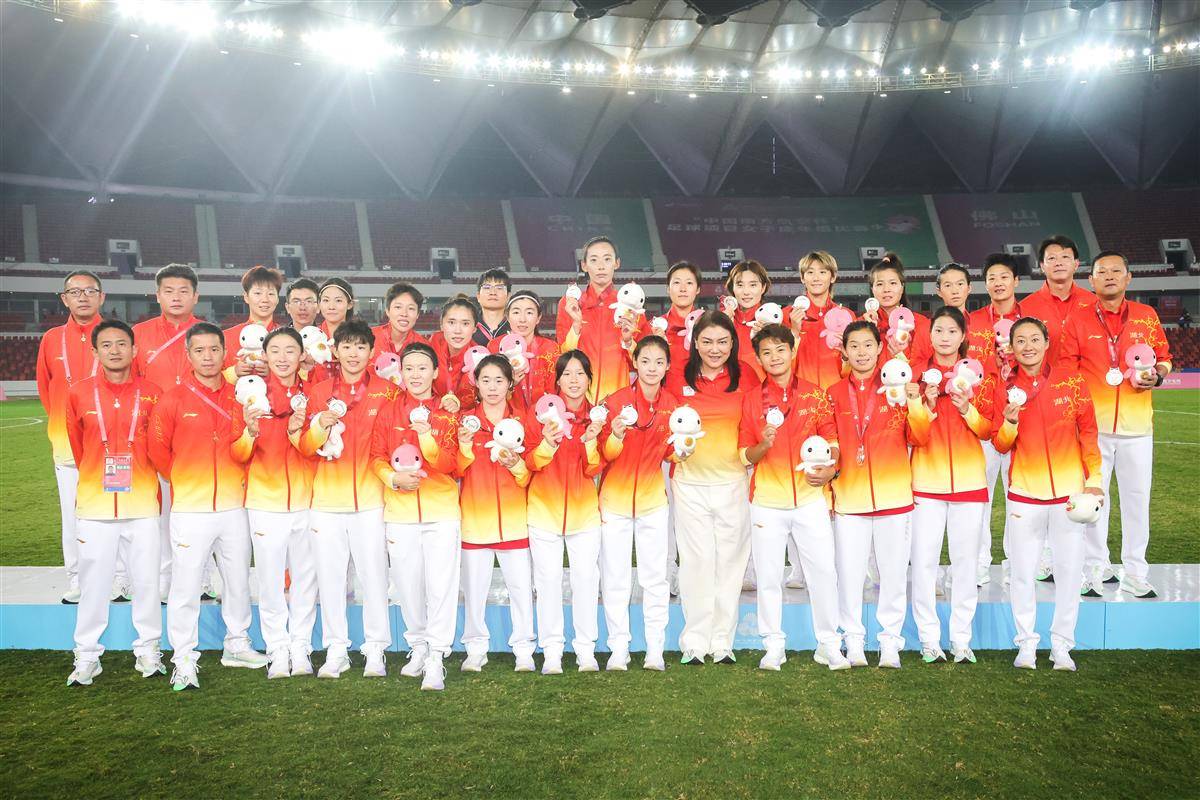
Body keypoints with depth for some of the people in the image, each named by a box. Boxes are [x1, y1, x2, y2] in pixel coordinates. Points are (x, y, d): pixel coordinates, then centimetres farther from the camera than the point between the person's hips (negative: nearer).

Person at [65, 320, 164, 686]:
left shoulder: (152, 393, -2)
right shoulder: (79, 392, -1)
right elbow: (77, 445, 12)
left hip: (142, 503, 0)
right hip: (94, 504, 0)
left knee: (146, 580, 6)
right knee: (93, 581, 6)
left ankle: (148, 650, 21)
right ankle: (86, 655, 19)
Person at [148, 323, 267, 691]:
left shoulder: (240, 397, 4)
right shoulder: (172, 399, -4)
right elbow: (158, 451, 4)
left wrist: (237, 478, 5)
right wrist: (184, 481, 7)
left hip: (234, 505, 3)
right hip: (190, 508, -3)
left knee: (238, 580, 14)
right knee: (186, 587, -1)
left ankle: (237, 645, 30)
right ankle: (184, 660, 12)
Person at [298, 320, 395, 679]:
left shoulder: (386, 391, 3)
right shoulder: (319, 392, 8)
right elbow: (305, 449, 6)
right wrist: (321, 426, -12)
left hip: (370, 497, -2)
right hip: (327, 498, 2)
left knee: (374, 574, 1)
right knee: (330, 575, 7)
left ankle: (375, 650, 14)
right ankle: (336, 650, 19)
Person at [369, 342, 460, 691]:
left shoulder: (447, 414, 2)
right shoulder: (389, 411, 5)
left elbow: (450, 464, -6)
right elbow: (376, 457, 6)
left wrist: (426, 436, -21)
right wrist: (393, 478, -12)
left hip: (442, 510, -1)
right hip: (400, 510, 1)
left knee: (441, 585, -6)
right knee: (408, 584, 8)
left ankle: (436, 659, 2)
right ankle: (418, 646, 29)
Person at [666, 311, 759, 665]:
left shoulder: (746, 379, 3)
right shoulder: (679, 381, 2)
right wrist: (677, 444, -7)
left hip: (733, 481, 1)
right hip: (690, 482, 0)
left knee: (730, 561, 5)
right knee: (696, 562, 1)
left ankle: (723, 642, 17)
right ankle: (694, 642, 12)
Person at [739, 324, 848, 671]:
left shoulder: (815, 395, 4)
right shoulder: (752, 400, 3)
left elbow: (832, 440, 7)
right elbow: (745, 454, 4)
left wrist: (829, 469, -12)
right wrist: (764, 445, -17)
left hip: (809, 497, 0)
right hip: (767, 501, 0)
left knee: (824, 571, 1)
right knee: (768, 575, 5)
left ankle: (828, 643, 17)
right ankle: (774, 645, 18)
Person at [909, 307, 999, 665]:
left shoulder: (979, 374, 5)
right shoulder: (918, 374, 2)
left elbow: (987, 430, 3)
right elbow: (914, 436, -2)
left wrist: (967, 409, -14)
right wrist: (927, 405, -19)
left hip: (969, 478, 1)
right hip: (927, 479, -1)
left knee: (965, 561, 5)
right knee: (924, 561, -1)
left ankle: (961, 639, 15)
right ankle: (929, 639, 10)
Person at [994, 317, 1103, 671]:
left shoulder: (1072, 382, -1)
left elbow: (1088, 433, 5)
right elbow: (1001, 446, 1)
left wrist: (1094, 478, -2)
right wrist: (1010, 421, -19)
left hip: (1069, 491, 0)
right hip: (1024, 493, 0)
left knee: (1069, 570, 7)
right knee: (1022, 573, 4)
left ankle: (1061, 645, 21)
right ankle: (1026, 643, 19)